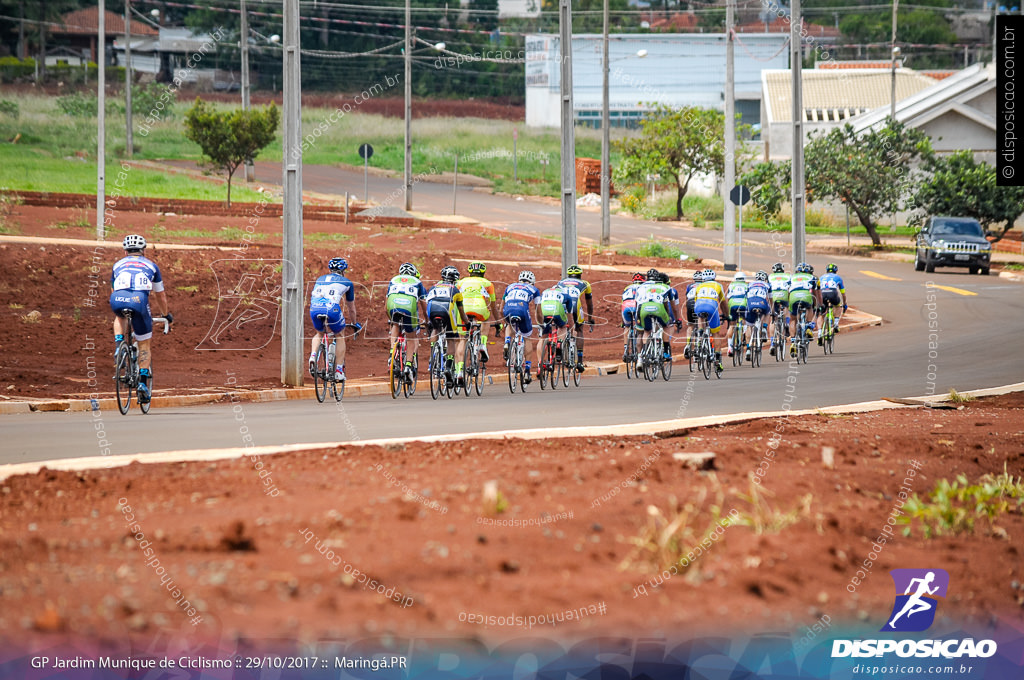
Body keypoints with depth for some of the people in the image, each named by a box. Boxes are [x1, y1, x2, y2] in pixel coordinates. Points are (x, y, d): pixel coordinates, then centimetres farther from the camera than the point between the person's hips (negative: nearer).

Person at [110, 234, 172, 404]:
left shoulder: (118, 265, 32)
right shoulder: (150, 265, 30)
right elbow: (160, 296, 39)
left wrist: (117, 315, 58)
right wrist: (165, 315, 56)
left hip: (117, 300, 1)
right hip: (139, 301, -1)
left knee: (121, 317, 39)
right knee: (145, 345, 15)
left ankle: (119, 342, 12)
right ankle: (143, 383, 5)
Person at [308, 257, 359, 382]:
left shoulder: (320, 279, 32)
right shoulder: (347, 282, 24)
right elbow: (351, 308, 33)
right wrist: (354, 324, 49)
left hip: (315, 310, 3)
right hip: (332, 309, -3)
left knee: (319, 333, 31)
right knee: (339, 336, 22)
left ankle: (313, 356, 3)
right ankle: (339, 371, 15)